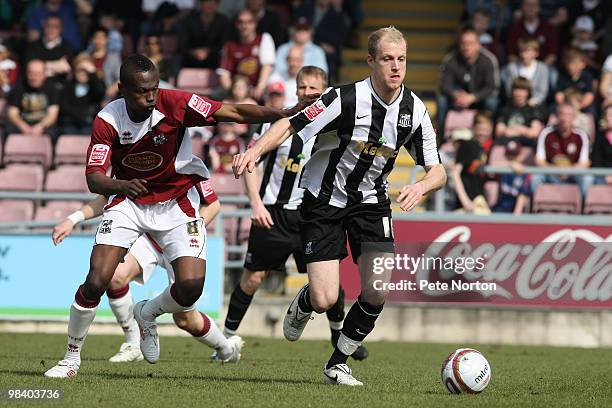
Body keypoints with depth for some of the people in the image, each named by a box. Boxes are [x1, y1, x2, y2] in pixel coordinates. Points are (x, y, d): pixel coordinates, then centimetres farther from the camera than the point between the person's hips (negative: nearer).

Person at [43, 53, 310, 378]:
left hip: (176, 202, 0)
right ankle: (71, 357, 7)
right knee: (96, 281, -14)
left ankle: (147, 314, 20)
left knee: (191, 287, -15)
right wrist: (122, 186, -44)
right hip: (128, 202, 0)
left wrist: (285, 114, -37)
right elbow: (94, 178, -21)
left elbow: (235, 113, -24)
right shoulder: (107, 121, -17)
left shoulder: (173, 103, -21)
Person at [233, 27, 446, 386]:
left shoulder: (415, 110, -8)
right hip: (324, 201, -4)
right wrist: (255, 151, -34)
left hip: (371, 202, 4)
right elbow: (290, 126, -17)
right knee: (325, 300, -12)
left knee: (378, 291, -15)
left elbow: (437, 172, -3)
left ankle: (338, 364, 8)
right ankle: (302, 306, 30)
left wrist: (421, 187, -26)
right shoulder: (346, 99, -22)